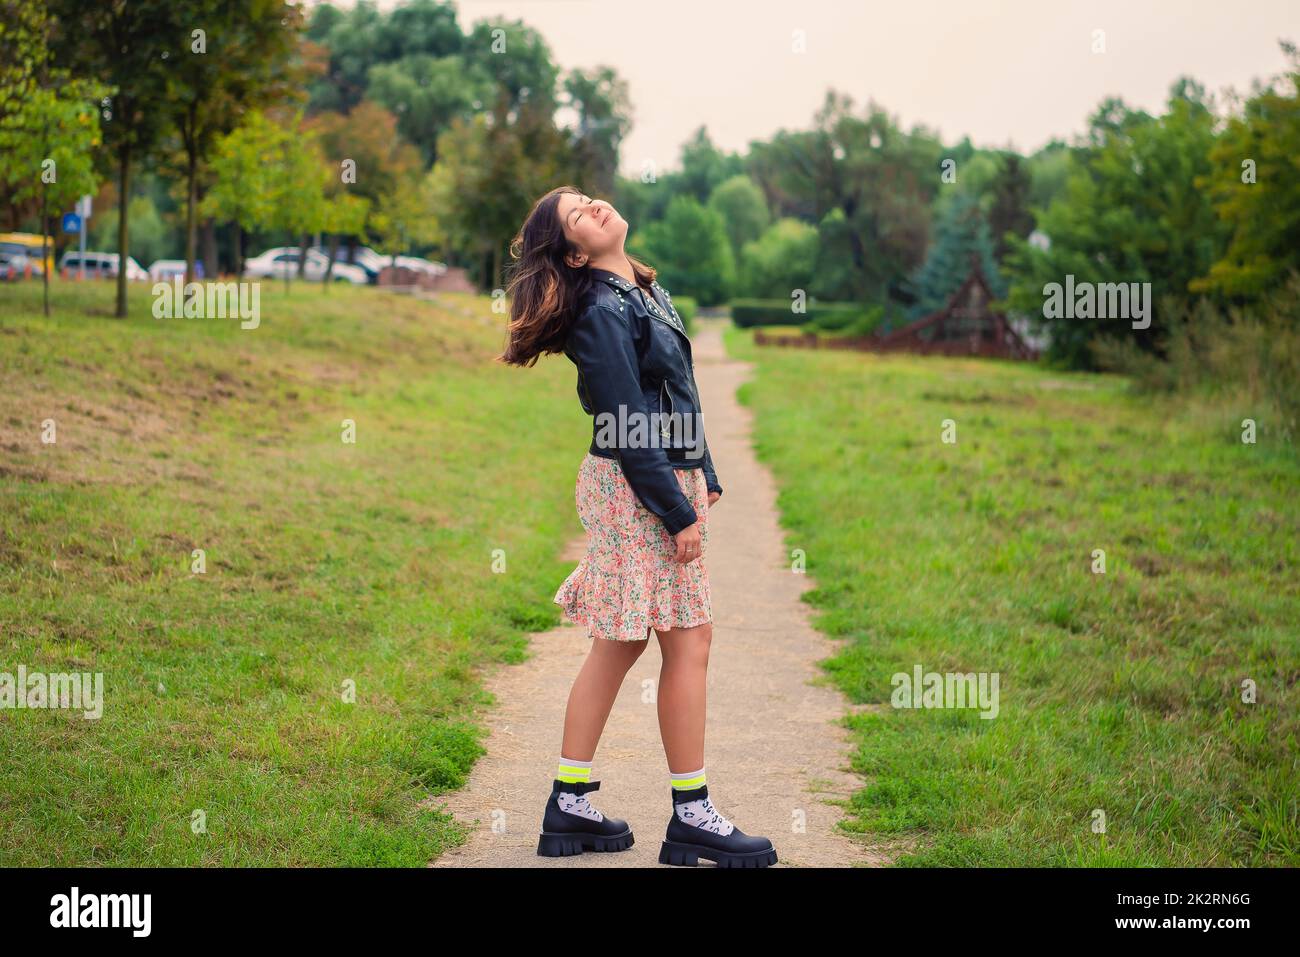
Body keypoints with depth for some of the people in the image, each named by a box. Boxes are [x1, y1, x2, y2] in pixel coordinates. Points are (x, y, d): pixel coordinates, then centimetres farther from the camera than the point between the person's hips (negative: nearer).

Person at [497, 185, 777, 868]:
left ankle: (570, 806, 16)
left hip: (671, 477, 9)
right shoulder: (602, 313, -15)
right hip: (639, 490, -9)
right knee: (689, 641, -4)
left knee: (618, 645, 11)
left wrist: (705, 476, 18)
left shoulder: (646, 292, 13)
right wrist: (678, 512, -18)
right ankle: (691, 817, 4)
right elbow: (630, 426, -18)